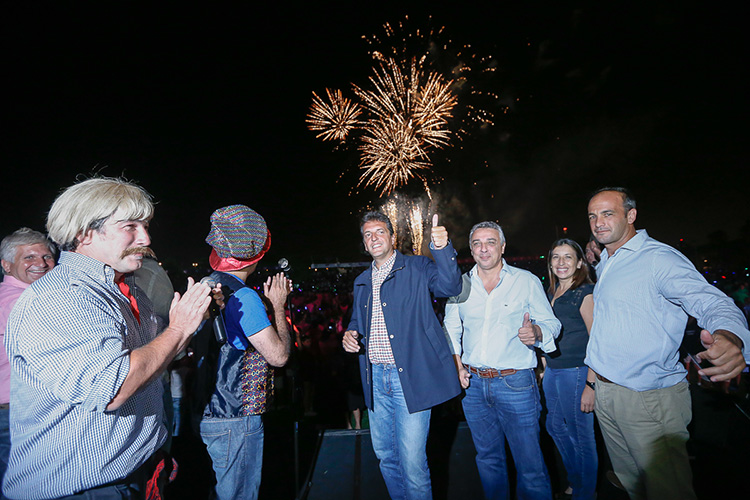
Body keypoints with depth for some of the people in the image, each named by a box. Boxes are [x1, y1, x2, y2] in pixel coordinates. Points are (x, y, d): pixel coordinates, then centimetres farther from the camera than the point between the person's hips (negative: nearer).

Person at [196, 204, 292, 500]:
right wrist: (278, 304, -8)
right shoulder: (242, 295, -23)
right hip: (235, 420, -9)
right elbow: (278, 355, -19)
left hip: (210, 412, 9)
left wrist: (268, 300, 12)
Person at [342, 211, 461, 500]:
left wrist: (442, 248, -36)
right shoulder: (362, 282, 14)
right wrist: (349, 334, 2)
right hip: (375, 378, 6)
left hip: (410, 377, -6)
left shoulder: (417, 268, -3)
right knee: (385, 455, 20)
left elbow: (449, 286, -20)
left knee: (412, 460, 0)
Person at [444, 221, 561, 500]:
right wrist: (455, 361, 0)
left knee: (530, 464, 5)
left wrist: (535, 332, -23)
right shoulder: (460, 285, 6)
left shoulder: (527, 281, -1)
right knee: (488, 458, 19)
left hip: (515, 383, -3)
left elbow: (551, 324, -1)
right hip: (472, 383, 3)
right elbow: (451, 328, 13)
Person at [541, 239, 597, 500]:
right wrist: (545, 367, 14)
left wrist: (590, 385, -20)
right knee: (556, 427, 19)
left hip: (575, 372, -8)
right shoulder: (551, 293, 11)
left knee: (580, 435, 6)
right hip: (552, 372, 8)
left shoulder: (585, 293, -11)